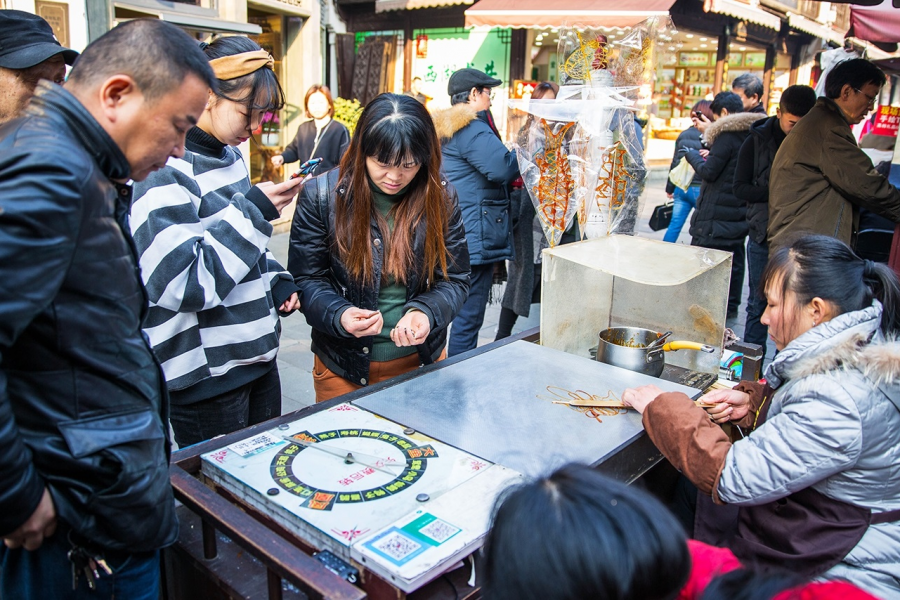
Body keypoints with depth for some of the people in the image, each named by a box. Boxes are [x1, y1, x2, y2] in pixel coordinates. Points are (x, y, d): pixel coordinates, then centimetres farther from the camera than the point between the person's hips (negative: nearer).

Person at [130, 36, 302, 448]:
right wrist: (254, 210, -24)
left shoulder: (229, 156, 8)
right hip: (205, 376, -8)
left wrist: (276, 279, 3)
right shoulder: (164, 175, -19)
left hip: (257, 354, 8)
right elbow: (182, 285, -25)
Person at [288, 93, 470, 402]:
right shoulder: (321, 195, -12)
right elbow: (305, 279, -7)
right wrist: (339, 315, -27)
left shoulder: (441, 198, -7)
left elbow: (454, 279, -3)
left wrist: (425, 312, -24)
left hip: (421, 361, 2)